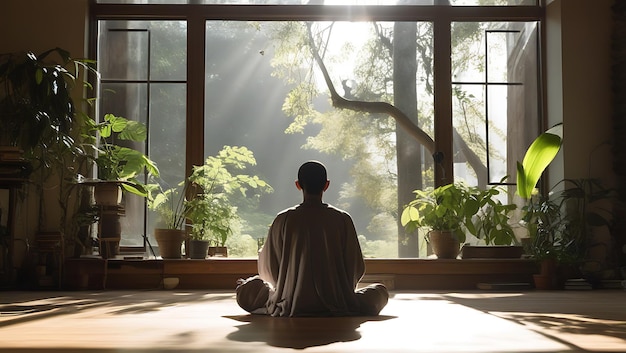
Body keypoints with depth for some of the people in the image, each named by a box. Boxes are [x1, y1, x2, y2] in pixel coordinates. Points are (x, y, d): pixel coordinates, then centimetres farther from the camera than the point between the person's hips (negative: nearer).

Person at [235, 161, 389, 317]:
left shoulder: (283, 219, -6)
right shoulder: (342, 219, -7)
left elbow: (268, 269, 2)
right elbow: (357, 268, -2)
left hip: (290, 307, 1)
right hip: (338, 307, 0)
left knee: (245, 290, 23)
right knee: (380, 291, 24)